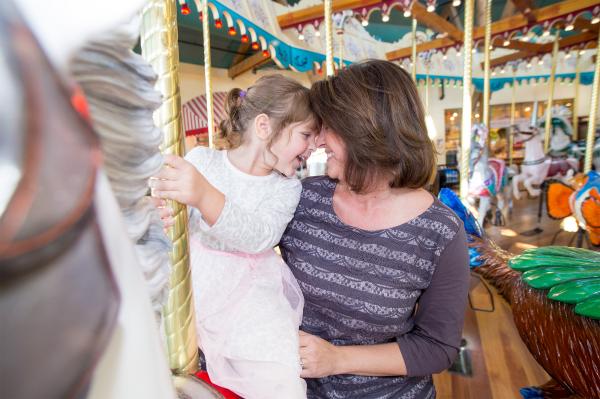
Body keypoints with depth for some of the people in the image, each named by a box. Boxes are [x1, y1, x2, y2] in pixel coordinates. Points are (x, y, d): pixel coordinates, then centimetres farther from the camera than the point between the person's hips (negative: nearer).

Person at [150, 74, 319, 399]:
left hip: (248, 296, 0)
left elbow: (259, 236, -20)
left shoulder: (286, 189, -2)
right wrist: (156, 213, -25)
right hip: (191, 284, 1)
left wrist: (206, 197, -36)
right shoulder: (201, 159, -1)